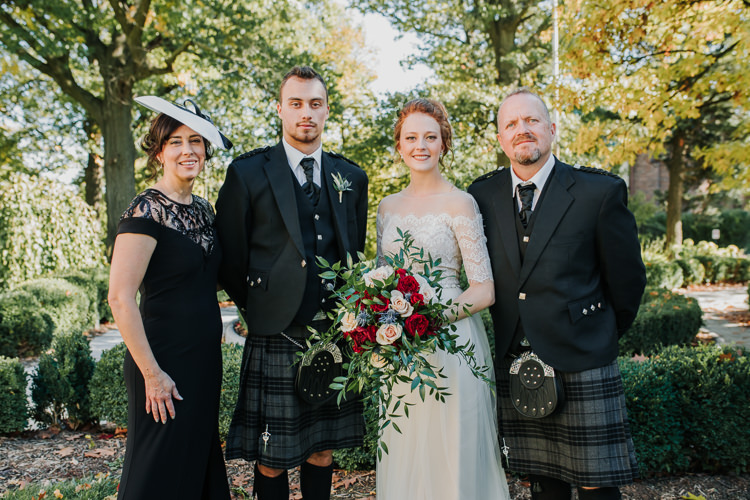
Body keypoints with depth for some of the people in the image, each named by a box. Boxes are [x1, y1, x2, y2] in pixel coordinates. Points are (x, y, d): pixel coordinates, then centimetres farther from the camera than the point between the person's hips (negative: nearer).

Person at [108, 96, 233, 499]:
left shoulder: (203, 209, 8)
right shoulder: (146, 211, -16)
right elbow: (119, 298, -20)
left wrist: (210, 363, 14)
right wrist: (152, 373, -18)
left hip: (205, 361, 7)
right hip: (165, 362, -7)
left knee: (200, 462, 19)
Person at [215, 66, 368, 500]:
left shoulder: (352, 177, 9)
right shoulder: (248, 172, -2)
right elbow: (230, 258, 2)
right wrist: (258, 309, 2)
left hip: (335, 335, 4)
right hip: (276, 338, -3)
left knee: (323, 451, 16)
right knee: (272, 460, 7)